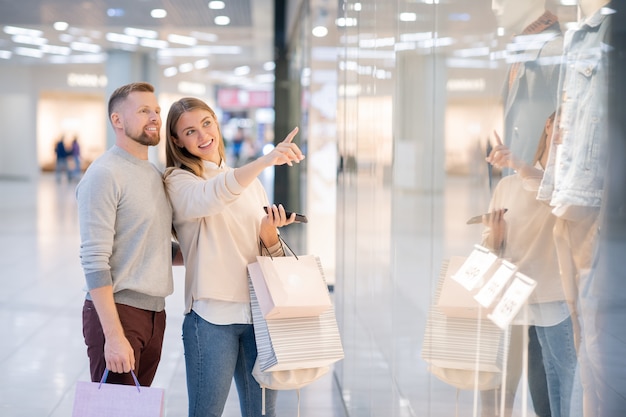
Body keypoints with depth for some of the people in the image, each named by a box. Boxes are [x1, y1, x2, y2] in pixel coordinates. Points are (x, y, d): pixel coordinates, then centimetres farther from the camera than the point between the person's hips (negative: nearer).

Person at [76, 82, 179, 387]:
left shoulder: (155, 175, 14)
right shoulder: (104, 174, -12)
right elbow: (94, 261, -18)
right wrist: (114, 336, -22)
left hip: (154, 313, 8)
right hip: (117, 312, -8)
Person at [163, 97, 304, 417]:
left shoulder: (249, 182, 16)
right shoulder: (178, 181, -2)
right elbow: (211, 196, -27)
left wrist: (270, 233, -7)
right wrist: (265, 161, -41)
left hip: (259, 311, 5)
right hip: (212, 315, -5)